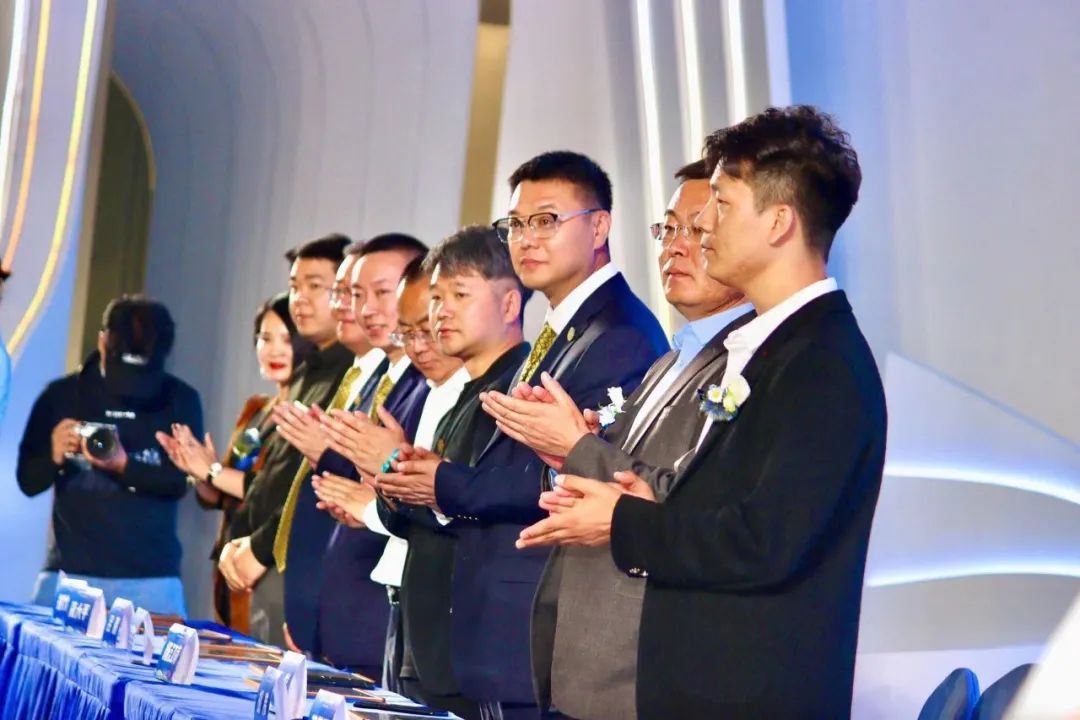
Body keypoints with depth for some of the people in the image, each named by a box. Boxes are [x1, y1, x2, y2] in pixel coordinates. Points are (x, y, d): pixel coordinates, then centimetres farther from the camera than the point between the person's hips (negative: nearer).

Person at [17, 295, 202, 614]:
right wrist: (54, 458, -16)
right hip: (68, 573, 1)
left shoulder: (180, 400, 3)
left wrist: (124, 465, -21)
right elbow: (27, 480, 5)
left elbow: (179, 481, -3)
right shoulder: (61, 395, 4)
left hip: (151, 579, 0)